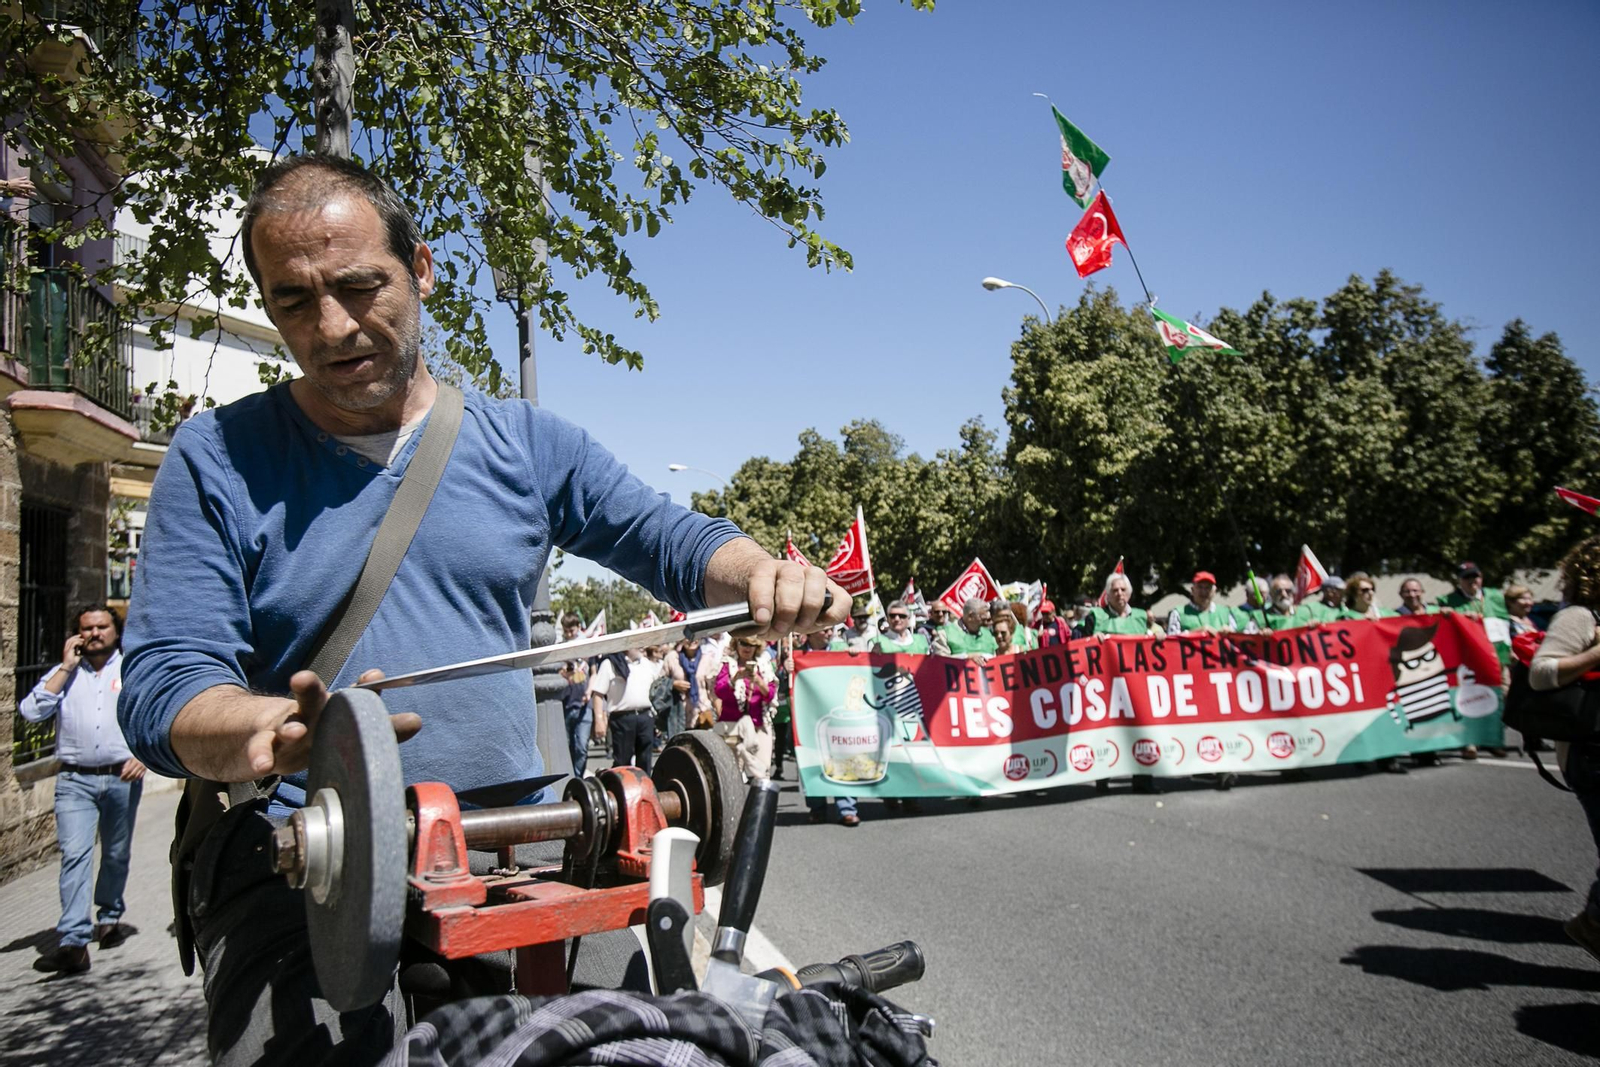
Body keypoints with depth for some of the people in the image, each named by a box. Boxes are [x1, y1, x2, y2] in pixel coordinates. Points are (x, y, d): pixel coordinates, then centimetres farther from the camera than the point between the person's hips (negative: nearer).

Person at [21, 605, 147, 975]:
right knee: (74, 855, -12)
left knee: (116, 855, 12)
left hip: (123, 778, 0)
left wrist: (143, 755, -10)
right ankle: (73, 942, -16)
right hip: (75, 779, 0)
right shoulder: (63, 674, 12)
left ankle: (109, 918, 33)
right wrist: (66, 667, -3)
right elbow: (30, 712, -4)